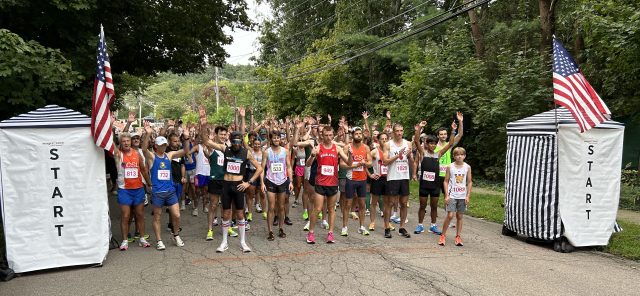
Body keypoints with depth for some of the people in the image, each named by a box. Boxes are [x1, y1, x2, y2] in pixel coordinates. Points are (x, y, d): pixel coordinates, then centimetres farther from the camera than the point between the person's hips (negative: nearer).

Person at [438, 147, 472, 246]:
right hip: (452, 195, -2)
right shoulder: (450, 167, -2)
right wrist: (446, 195, -6)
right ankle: (442, 236, 4)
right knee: (450, 215, -10)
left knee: (459, 216, 8)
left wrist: (468, 196, 2)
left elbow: (469, 182, 8)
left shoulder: (467, 167, 3)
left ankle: (458, 237, 18)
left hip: (462, 196, 2)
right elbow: (446, 181, 1)